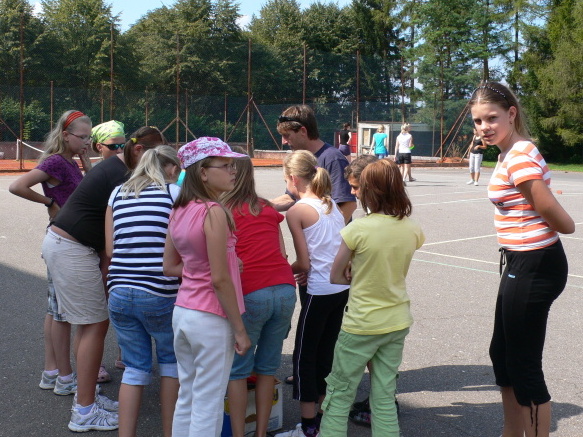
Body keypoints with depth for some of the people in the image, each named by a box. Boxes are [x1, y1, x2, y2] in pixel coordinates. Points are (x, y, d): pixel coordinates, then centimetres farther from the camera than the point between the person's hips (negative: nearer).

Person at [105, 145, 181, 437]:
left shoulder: (117, 194, 11)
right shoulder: (175, 193, -1)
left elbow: (110, 249, 9)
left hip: (119, 292, 4)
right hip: (160, 293, -3)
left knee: (135, 367, 14)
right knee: (171, 361, 18)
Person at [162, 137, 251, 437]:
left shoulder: (179, 210, 6)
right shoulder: (214, 212, -18)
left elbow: (169, 267, 12)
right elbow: (220, 280, -19)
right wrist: (240, 330, -11)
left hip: (181, 311, 8)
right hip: (211, 319, -8)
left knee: (186, 400, 18)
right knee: (208, 407, 4)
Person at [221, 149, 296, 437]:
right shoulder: (268, 209, 16)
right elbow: (282, 254, 14)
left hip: (249, 294, -4)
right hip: (285, 290, 5)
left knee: (238, 370, 9)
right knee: (267, 368, 15)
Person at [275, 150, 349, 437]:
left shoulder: (296, 211, -10)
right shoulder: (331, 203, 11)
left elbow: (304, 264, -10)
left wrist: (283, 270, 9)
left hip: (320, 291, -7)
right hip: (343, 286, 7)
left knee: (304, 356, 5)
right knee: (326, 353, 17)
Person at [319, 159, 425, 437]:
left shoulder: (358, 229, -18)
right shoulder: (412, 231, -4)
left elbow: (335, 277, -8)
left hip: (361, 325, -5)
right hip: (397, 322, 5)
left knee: (339, 392, 11)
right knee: (384, 396, 13)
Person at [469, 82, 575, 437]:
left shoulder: (519, 158, -22)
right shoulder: (512, 153, 9)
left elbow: (564, 223, -19)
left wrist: (555, 229, 0)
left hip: (533, 267, -11)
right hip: (522, 264, 11)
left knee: (524, 366, 1)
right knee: (502, 354, 21)